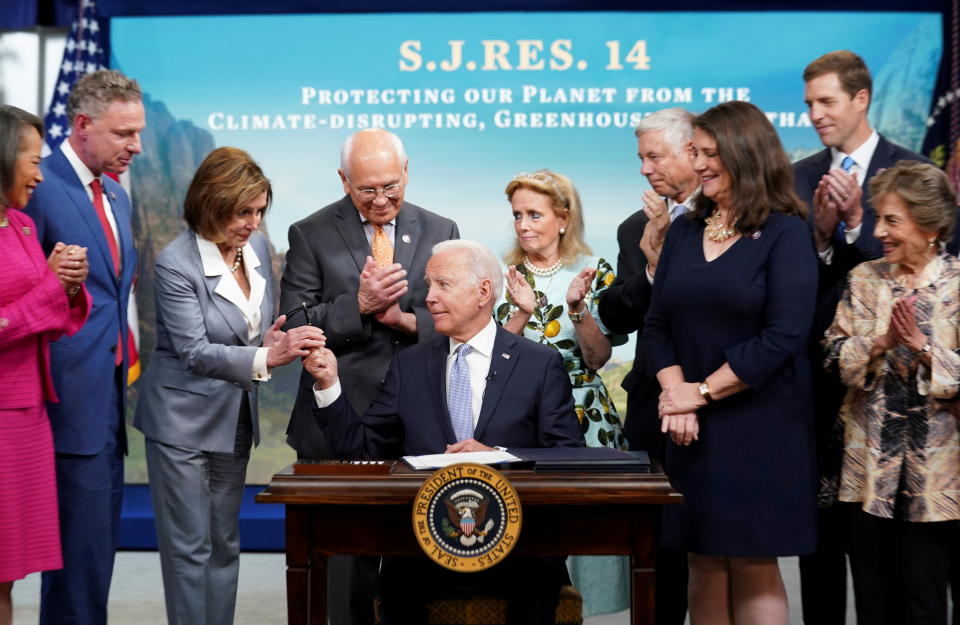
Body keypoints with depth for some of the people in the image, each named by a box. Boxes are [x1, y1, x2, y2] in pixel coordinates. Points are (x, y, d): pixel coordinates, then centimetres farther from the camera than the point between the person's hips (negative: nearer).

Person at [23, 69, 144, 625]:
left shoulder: (116, 195, 17)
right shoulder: (40, 188, -12)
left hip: (110, 396, 9)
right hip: (72, 398, -9)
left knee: (102, 536, 13)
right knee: (82, 544, -5)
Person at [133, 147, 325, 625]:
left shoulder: (256, 246, -1)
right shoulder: (176, 263, -20)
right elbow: (195, 352, -24)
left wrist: (275, 340, -11)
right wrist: (266, 357, -37)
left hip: (235, 417, 6)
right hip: (183, 419, -6)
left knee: (225, 543, 14)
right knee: (189, 547, -2)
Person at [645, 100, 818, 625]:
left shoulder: (785, 233, -5)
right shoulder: (684, 231, 11)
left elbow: (783, 336, -14)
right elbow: (658, 325, 8)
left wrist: (703, 392, -13)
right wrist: (675, 391, -8)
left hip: (760, 427, -5)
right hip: (692, 428, 5)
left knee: (753, 567, 1)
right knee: (704, 566, 8)